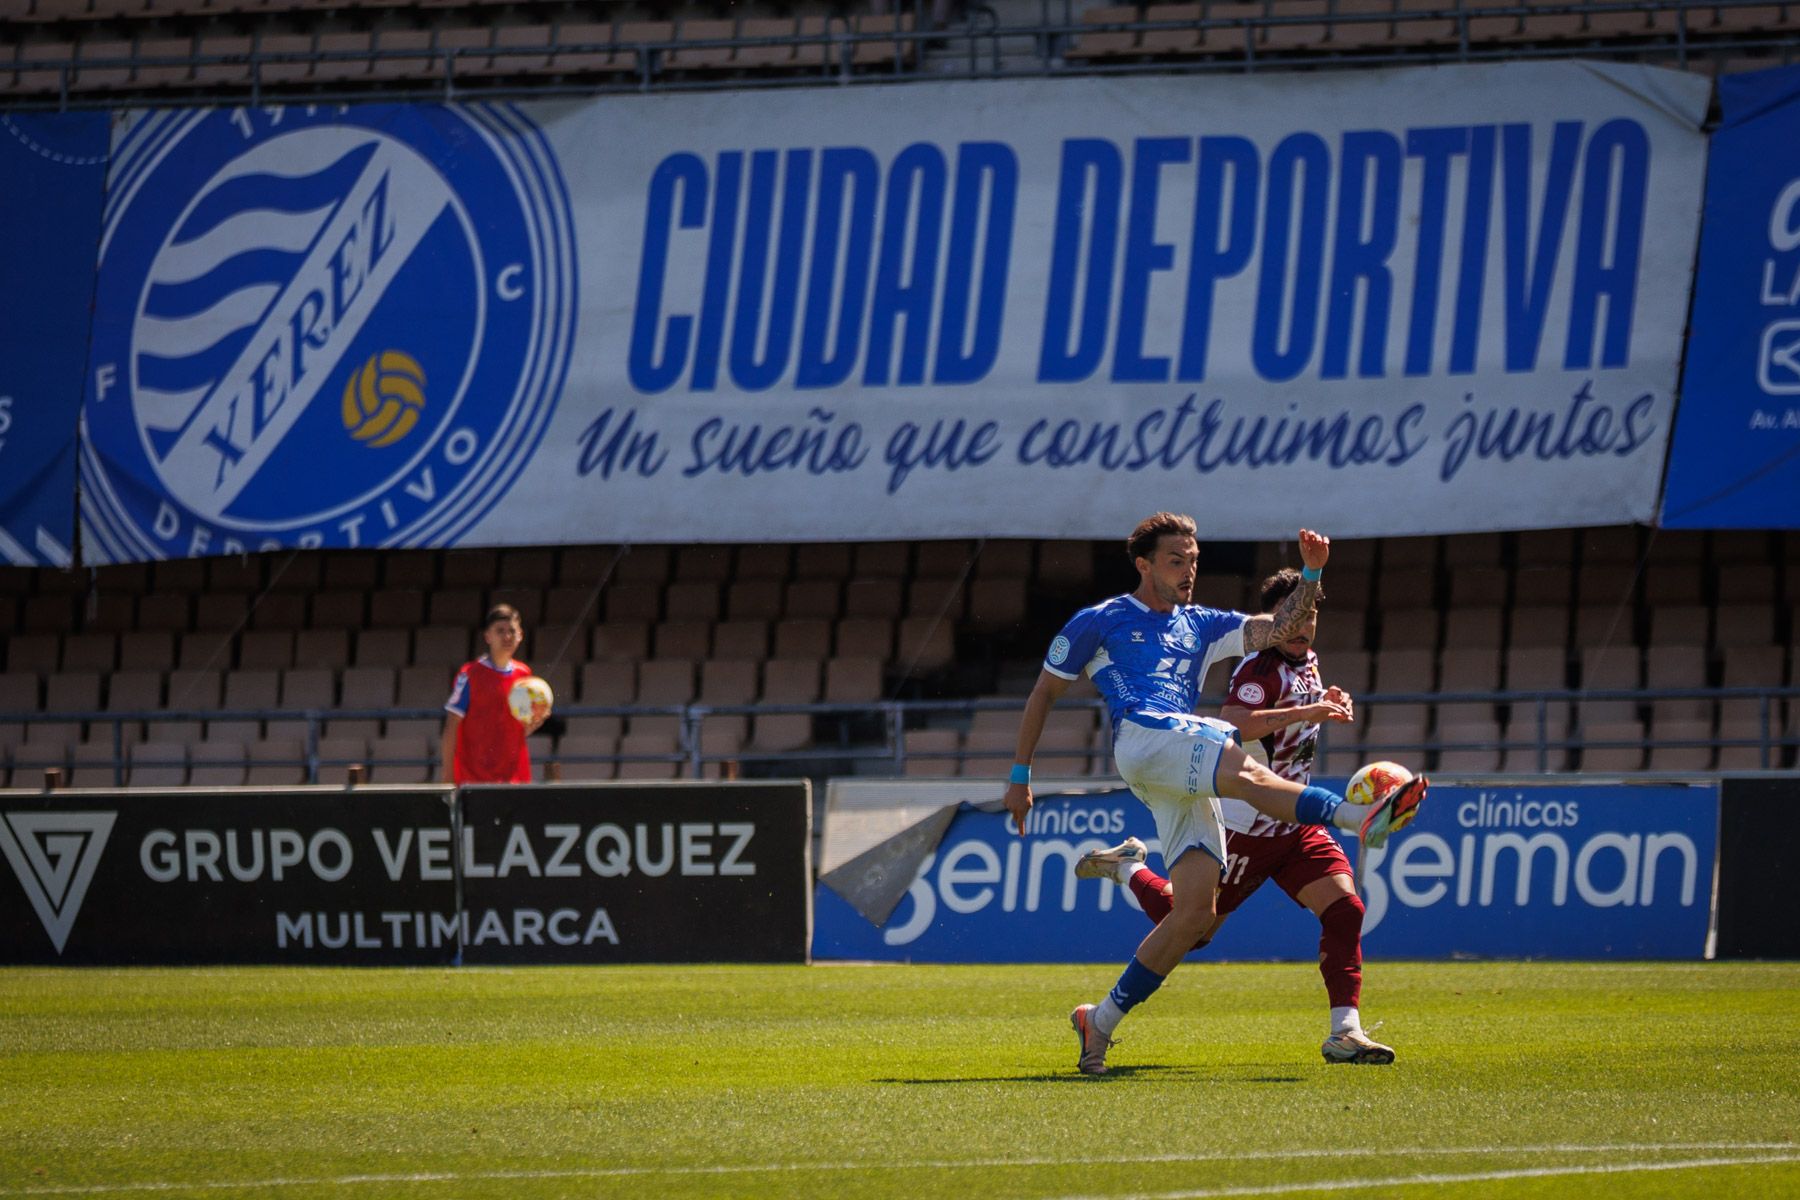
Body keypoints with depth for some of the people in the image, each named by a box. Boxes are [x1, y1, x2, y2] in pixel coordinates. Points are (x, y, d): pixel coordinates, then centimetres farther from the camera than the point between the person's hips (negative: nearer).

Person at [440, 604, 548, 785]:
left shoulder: (524, 675, 10)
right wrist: (448, 777, -9)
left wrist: (537, 719, -6)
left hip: (515, 775, 5)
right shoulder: (470, 675, -5)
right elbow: (451, 727, -5)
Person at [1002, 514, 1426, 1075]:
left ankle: (1100, 1020, 2)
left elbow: (1280, 628, 17)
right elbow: (1043, 694, 19)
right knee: (1245, 772, -33)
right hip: (1142, 737, -6)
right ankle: (1361, 818, -56)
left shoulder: (1201, 625, 29)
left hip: (1187, 780, 6)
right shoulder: (1100, 621, 16)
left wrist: (1311, 574, 2)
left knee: (1195, 912, -7)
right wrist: (1019, 776, 15)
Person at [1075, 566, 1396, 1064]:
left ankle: (1345, 1030, -14)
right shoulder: (1260, 668, -18)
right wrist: (1303, 711, -40)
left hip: (1295, 825, 7)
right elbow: (1233, 723, -37)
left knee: (1345, 908, -13)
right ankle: (1127, 867, 30)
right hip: (1246, 825, -7)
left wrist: (1327, 706, 13)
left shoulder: (1307, 661, 10)